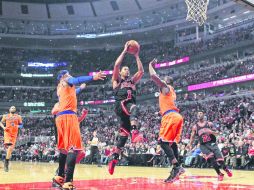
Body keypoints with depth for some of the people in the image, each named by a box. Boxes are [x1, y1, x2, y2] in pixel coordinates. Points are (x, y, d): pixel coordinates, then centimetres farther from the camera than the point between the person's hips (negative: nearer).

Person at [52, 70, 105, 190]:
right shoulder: (67, 81, 4)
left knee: (65, 147, 20)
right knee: (73, 148, -16)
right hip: (68, 116, -9)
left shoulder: (59, 88, 27)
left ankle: (59, 177, 28)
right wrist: (93, 77, -32)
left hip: (60, 117, 9)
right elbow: (76, 80, -20)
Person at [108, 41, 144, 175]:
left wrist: (136, 56, 19)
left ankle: (114, 158, 3)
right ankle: (134, 130, -62)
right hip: (120, 105, -5)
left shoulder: (132, 81, 32)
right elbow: (116, 65, 3)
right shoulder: (116, 80, 19)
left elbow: (141, 71, 20)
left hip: (130, 106, 5)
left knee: (124, 134, -2)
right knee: (134, 108, -39)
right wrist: (125, 51, 7)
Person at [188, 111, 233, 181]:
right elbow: (192, 137, 11)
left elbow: (217, 133, 5)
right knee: (212, 159, -18)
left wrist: (212, 132, -17)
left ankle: (225, 169, 28)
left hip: (212, 143, 0)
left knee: (220, 159, -5)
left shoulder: (209, 124, 5)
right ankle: (219, 174, -2)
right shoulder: (195, 127, 7)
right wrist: (190, 144, -7)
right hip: (203, 145, 1)